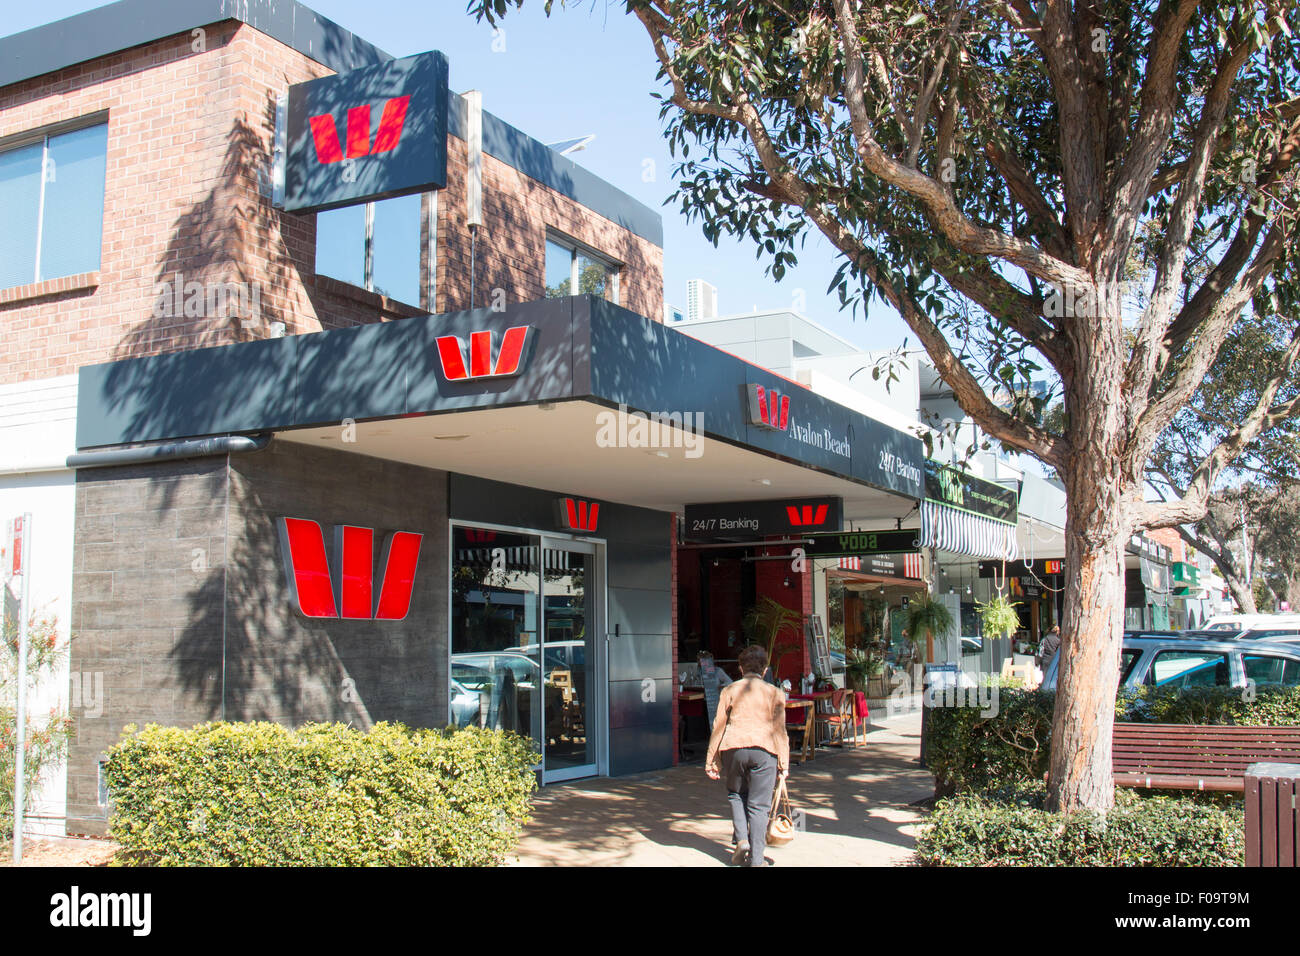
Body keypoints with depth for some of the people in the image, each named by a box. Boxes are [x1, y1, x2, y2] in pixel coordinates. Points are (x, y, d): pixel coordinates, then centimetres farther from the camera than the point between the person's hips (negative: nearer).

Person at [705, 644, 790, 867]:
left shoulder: (729, 691, 8)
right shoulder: (775, 693, 7)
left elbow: (718, 728, 7)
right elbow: (779, 730, 3)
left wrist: (711, 762, 12)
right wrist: (784, 765, 6)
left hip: (733, 748, 1)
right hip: (763, 750, -1)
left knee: (736, 794, 24)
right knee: (758, 806, 5)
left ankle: (742, 839, 8)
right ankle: (756, 859, 6)